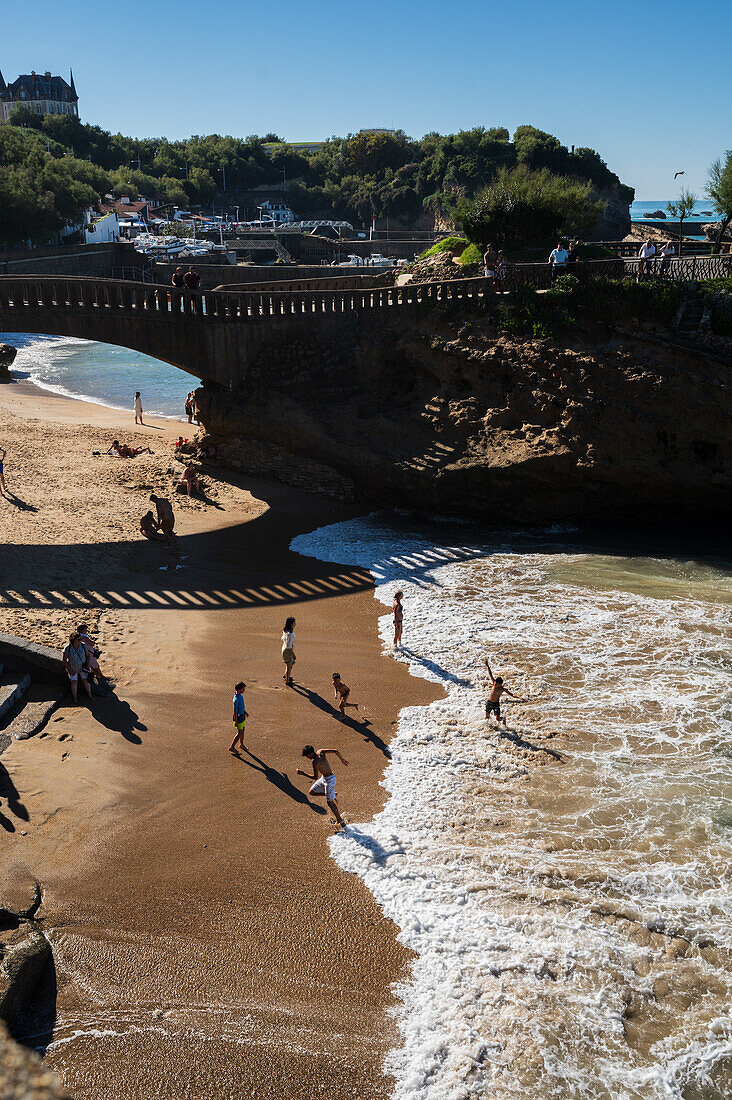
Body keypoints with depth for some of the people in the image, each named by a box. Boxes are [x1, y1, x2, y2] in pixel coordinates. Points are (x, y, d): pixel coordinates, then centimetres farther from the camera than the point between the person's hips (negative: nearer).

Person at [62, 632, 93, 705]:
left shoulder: (82, 645, -15)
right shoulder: (67, 648, -22)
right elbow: (63, 659, -15)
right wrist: (69, 670, -15)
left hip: (82, 667, 2)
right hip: (72, 668, -2)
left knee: (86, 680, 0)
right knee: (74, 682, -9)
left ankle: (90, 696, 12)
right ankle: (75, 699, 3)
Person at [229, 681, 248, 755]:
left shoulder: (240, 695, 0)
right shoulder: (236, 699, -29)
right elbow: (235, 711, -24)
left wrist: (245, 712, 25)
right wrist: (236, 722, -20)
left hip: (242, 715, 9)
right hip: (239, 717, -9)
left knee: (242, 731, 21)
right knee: (240, 733, 0)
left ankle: (241, 744, 38)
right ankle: (232, 747, 11)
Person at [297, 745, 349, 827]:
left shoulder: (315, 762, -28)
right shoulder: (320, 752, -4)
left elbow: (315, 777, -27)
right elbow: (335, 751, 1)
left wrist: (303, 773, -20)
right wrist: (342, 759, 15)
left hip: (329, 780, -9)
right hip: (323, 778, 9)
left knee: (329, 802, 1)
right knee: (311, 792, 13)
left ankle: (340, 821, 13)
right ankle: (332, 796, 22)